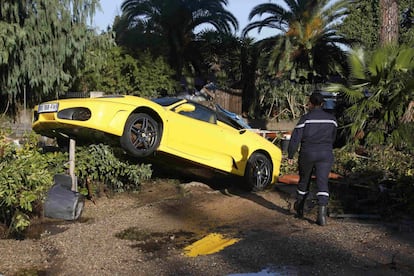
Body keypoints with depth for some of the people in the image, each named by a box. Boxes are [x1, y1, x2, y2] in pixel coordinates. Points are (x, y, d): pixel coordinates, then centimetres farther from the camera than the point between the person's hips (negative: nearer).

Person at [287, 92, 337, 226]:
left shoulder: (306, 118, -8)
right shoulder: (331, 119, 4)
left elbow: (295, 138, -10)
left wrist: (290, 155, -1)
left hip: (307, 155, -1)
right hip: (325, 155, 1)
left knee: (304, 181, 17)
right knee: (322, 183, -3)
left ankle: (299, 209, 33)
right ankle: (322, 211, -20)